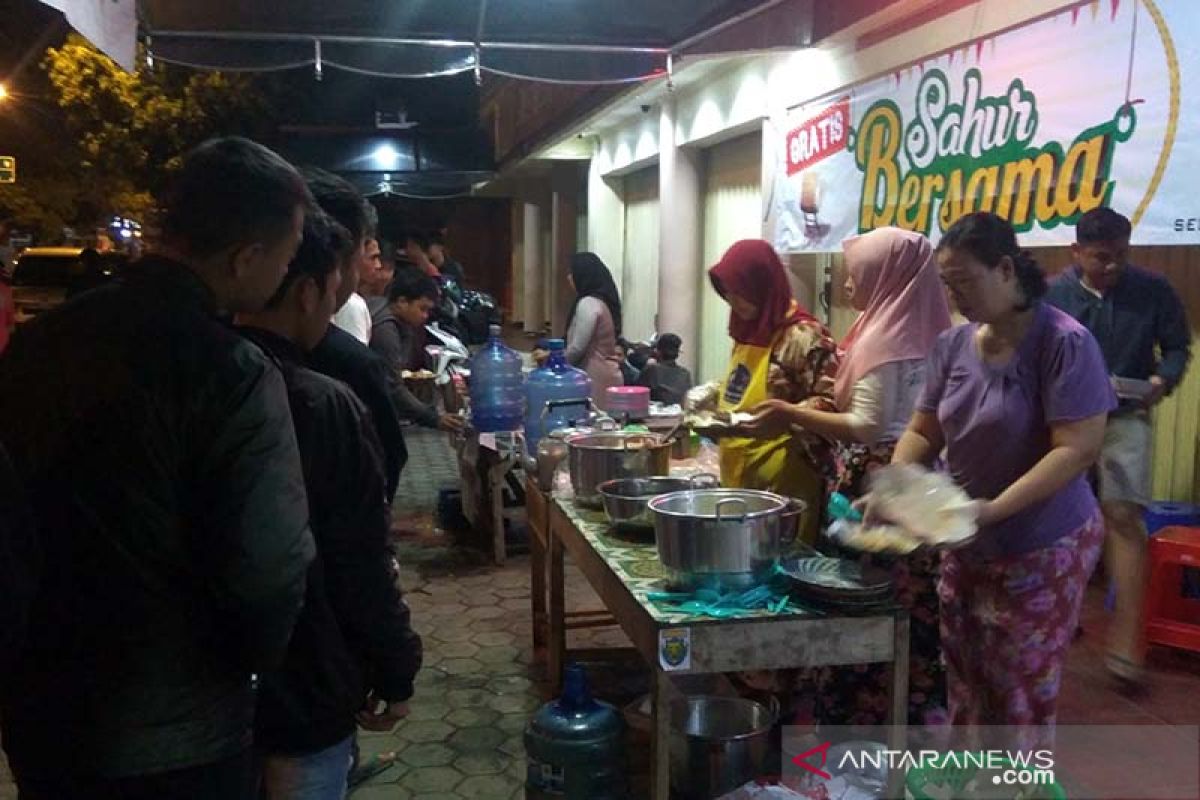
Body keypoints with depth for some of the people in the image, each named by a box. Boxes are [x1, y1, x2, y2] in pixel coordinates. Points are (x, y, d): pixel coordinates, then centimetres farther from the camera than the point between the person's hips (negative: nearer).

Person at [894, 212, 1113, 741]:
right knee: (963, 677, 14)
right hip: (966, 547, 6)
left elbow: (1077, 449, -23)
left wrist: (994, 509, -30)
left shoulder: (1064, 343, -18)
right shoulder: (953, 345, 0)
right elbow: (923, 433, 5)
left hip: (1041, 548, -6)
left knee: (1020, 688, 5)